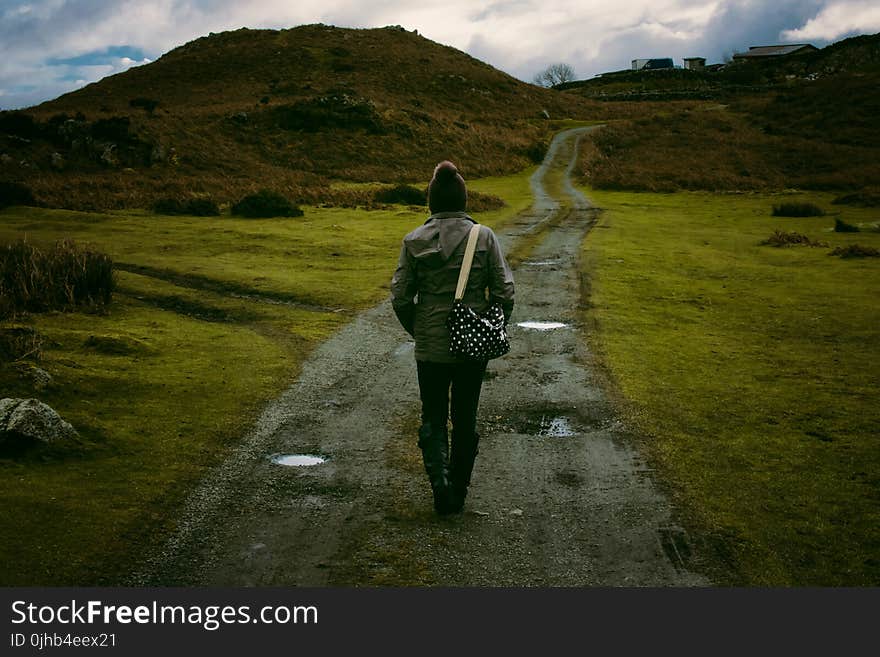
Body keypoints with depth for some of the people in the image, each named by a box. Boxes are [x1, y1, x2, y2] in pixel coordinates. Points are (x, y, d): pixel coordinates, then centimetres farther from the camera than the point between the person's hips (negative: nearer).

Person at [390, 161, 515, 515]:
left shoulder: (414, 240, -6)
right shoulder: (484, 236, -7)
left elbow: (400, 297, -4)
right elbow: (504, 292, -7)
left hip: (430, 346, 0)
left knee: (433, 418, 15)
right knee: (465, 419, 16)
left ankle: (440, 479, -6)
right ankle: (459, 491, 25)